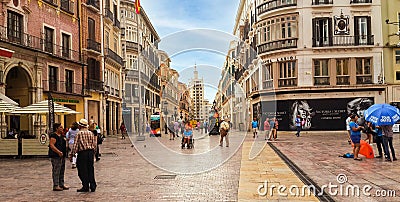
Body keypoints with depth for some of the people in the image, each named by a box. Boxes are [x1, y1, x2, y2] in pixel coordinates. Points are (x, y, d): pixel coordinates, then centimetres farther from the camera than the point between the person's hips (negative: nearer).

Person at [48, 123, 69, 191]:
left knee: (62, 170, 14)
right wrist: (58, 152, -29)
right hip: (55, 156, -10)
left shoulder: (61, 136, 16)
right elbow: (52, 145, -21)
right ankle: (55, 186, -2)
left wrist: (64, 153, 20)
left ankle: (61, 184, 22)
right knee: (56, 171, -6)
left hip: (62, 155, 10)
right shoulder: (53, 136, -12)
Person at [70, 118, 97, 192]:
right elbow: (95, 144, 10)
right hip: (91, 152, 5)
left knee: (83, 171, 3)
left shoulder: (79, 134, -6)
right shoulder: (91, 133, 9)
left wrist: (72, 154, -5)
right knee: (90, 170, 11)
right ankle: (93, 186, 12)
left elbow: (75, 145, -10)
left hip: (82, 153, -5)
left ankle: (85, 187, 7)